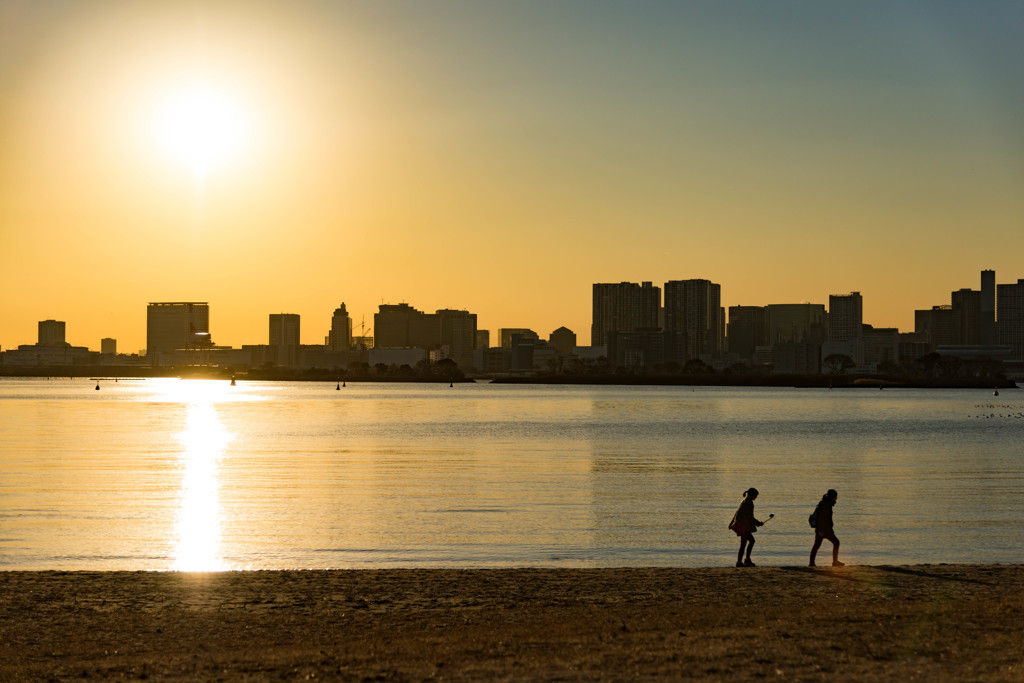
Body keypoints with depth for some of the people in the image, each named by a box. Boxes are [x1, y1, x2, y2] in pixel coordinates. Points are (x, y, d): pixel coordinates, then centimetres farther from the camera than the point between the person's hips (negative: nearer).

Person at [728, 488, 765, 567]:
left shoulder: (744, 501, 13)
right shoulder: (749, 503, -17)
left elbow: (737, 512, 18)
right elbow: (750, 517, -18)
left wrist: (732, 523, 23)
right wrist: (758, 523, -8)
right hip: (743, 525, -10)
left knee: (751, 540, 14)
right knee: (743, 543, -3)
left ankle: (747, 559, 14)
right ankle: (739, 562, 1)